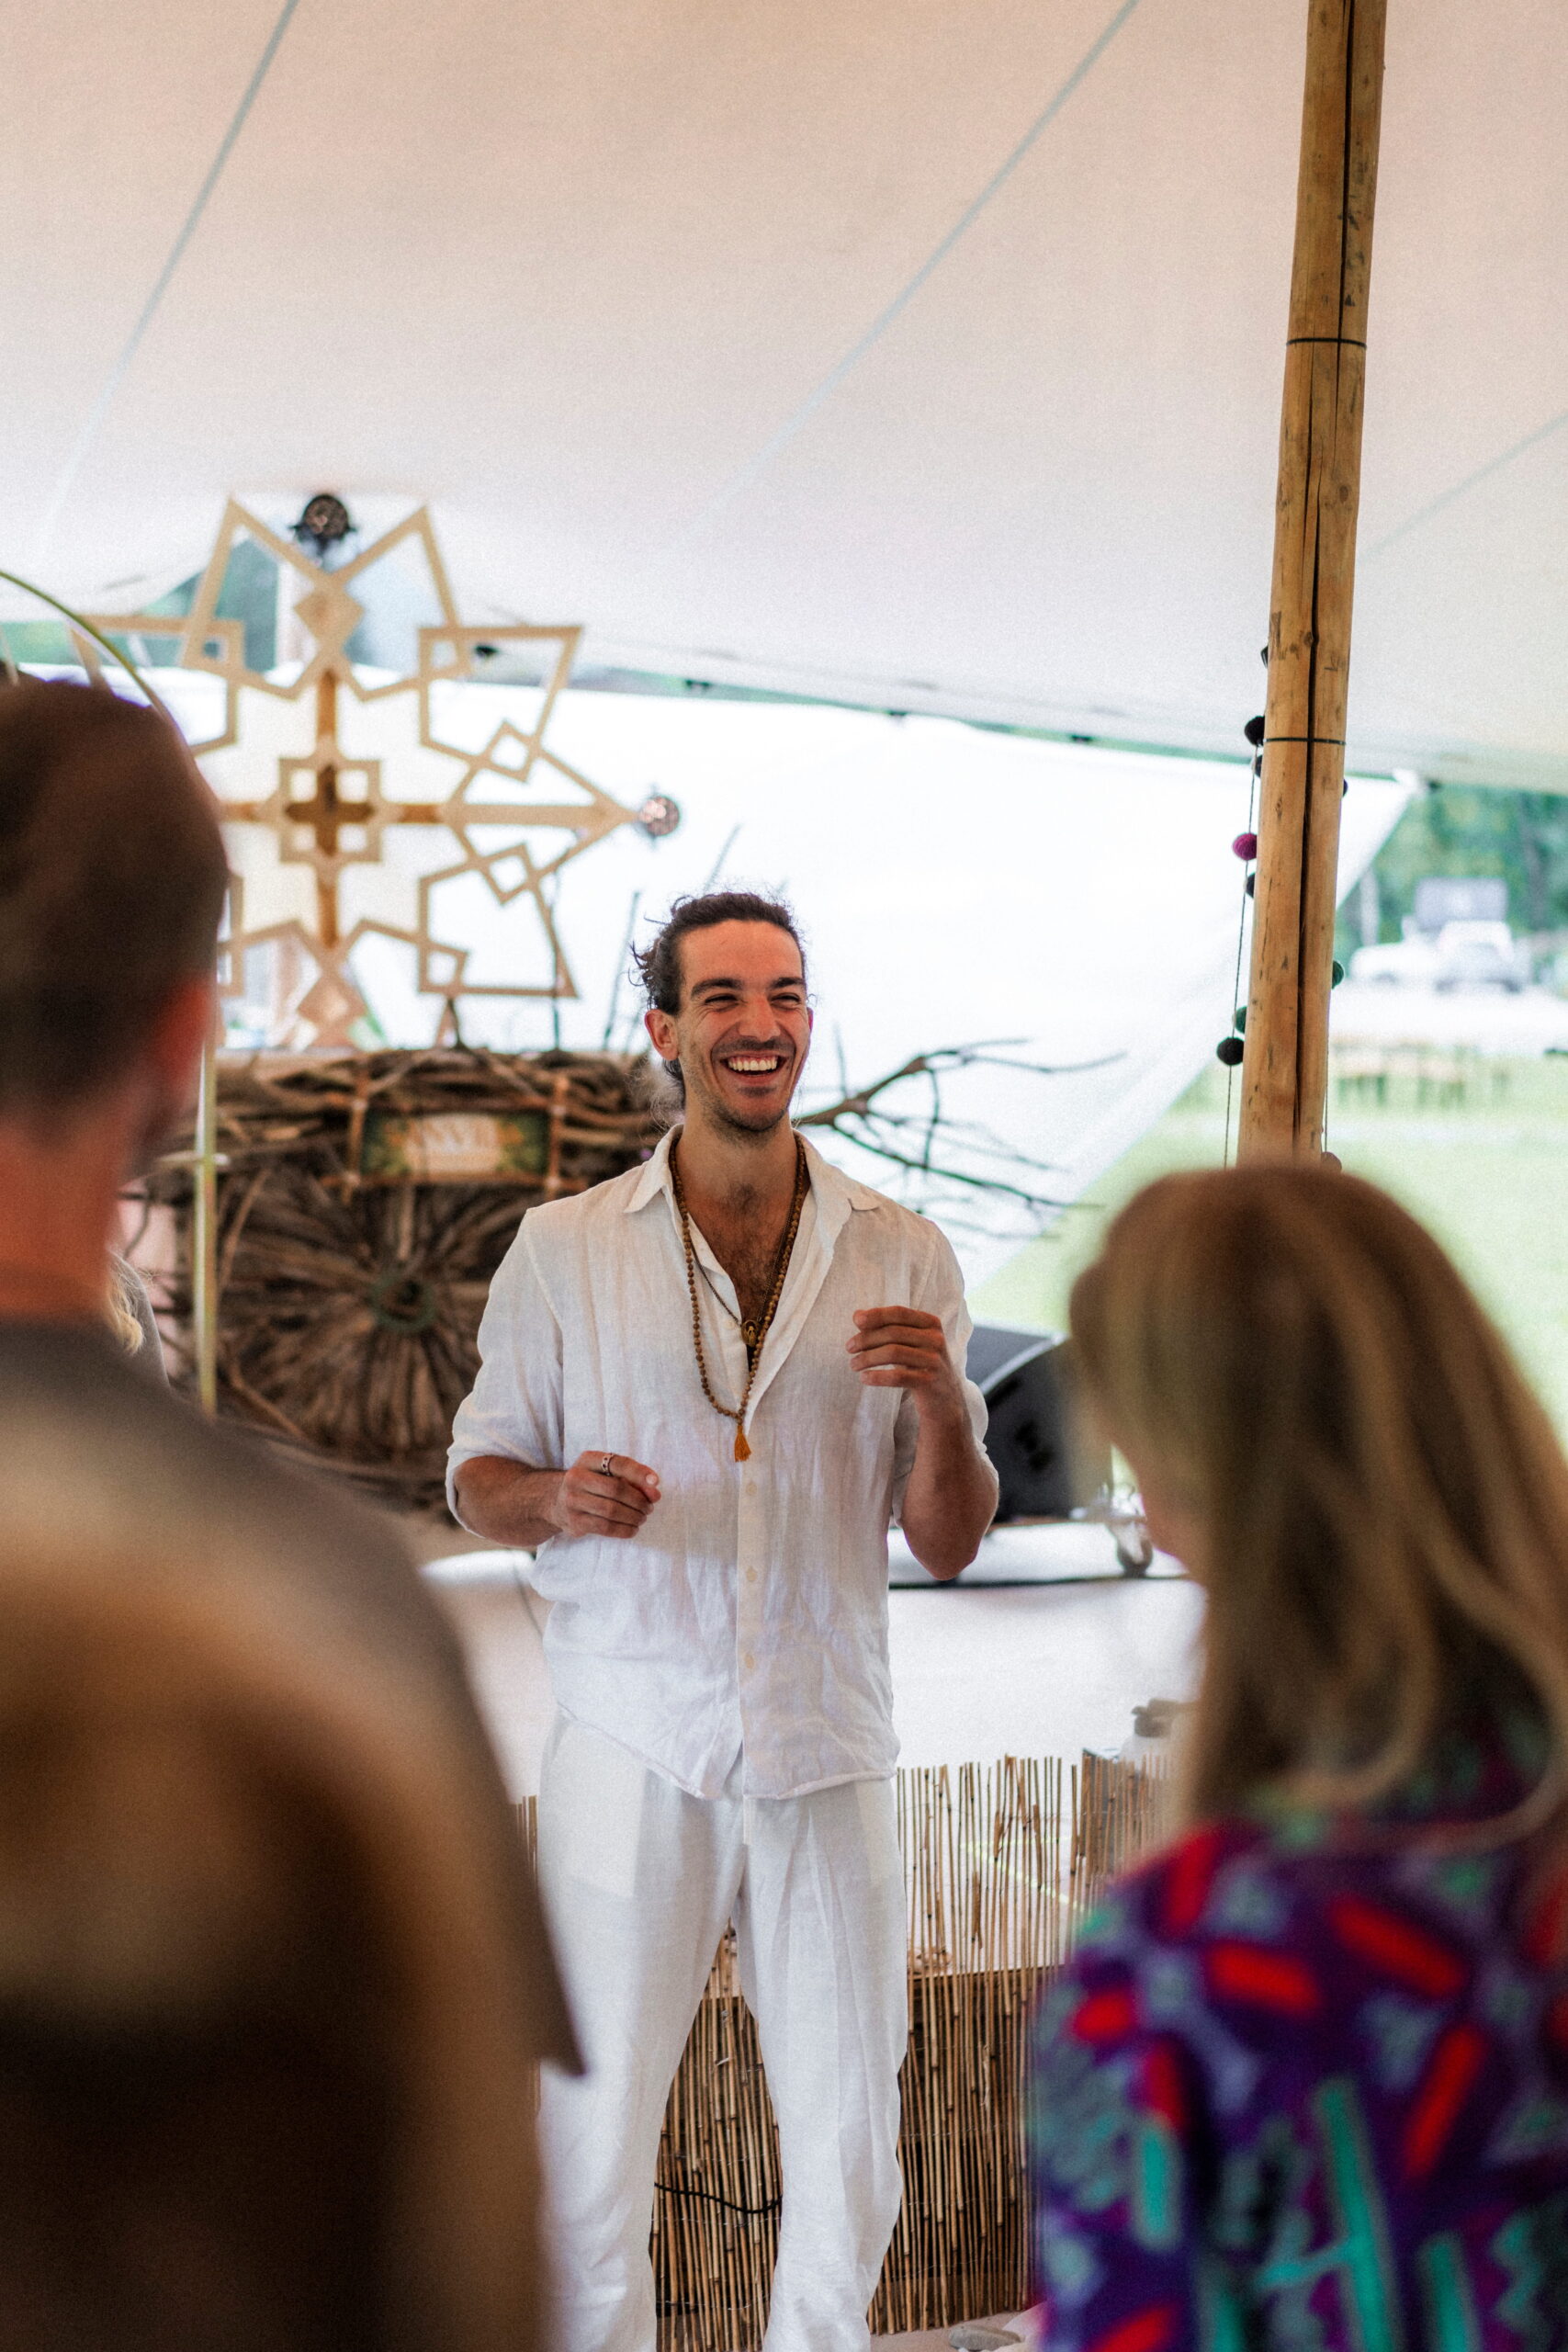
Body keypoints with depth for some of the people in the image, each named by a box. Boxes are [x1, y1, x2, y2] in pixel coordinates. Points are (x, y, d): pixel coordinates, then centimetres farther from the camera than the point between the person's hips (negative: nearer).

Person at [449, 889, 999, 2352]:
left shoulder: (901, 1259, 4)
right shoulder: (563, 1253, 1)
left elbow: (950, 1545, 5)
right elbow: (475, 1475, 8)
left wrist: (940, 1399, -15)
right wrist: (557, 1499, -15)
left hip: (830, 1753, 2)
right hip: (632, 1751, -1)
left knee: (849, 2155, 11)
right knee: (589, 2141, 4)